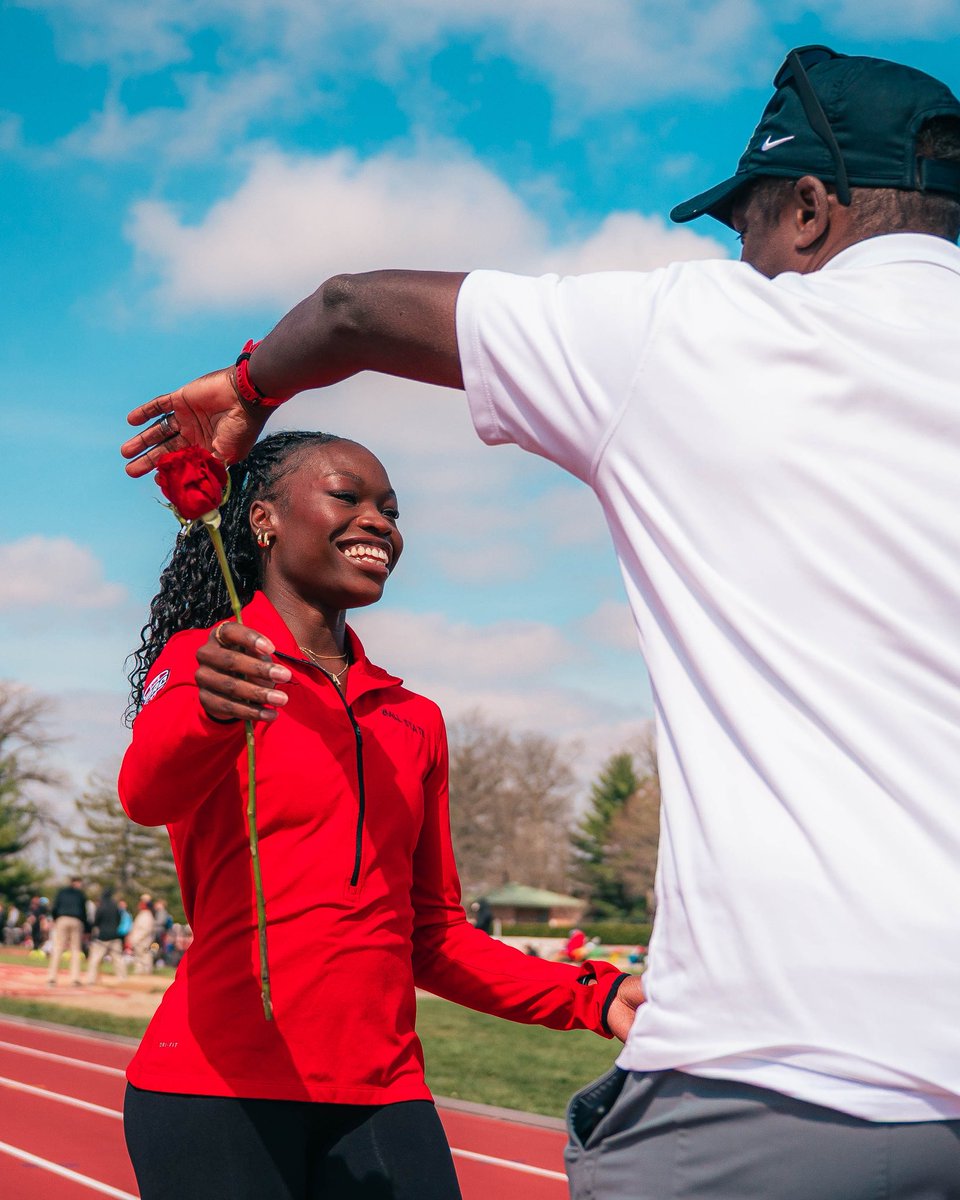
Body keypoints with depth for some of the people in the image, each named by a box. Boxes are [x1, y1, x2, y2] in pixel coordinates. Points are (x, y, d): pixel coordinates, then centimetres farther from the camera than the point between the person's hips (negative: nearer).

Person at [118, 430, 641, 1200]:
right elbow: (147, 793, -20)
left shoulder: (414, 721, 17)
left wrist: (592, 998, 6)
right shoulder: (198, 659, 1)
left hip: (382, 1093, 5)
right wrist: (213, 710, -42)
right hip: (217, 1087, -4)